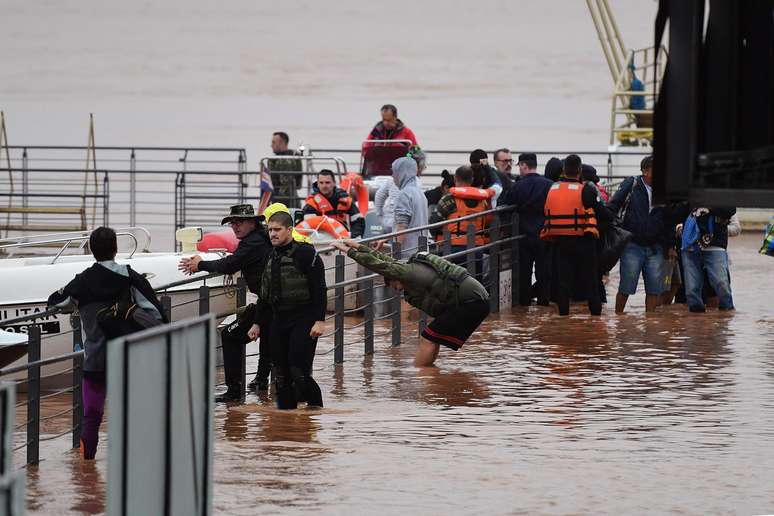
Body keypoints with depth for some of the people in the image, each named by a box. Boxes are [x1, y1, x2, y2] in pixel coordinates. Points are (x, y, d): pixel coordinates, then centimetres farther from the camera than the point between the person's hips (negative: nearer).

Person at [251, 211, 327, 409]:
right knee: (281, 372, 5)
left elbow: (319, 289, -12)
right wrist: (258, 323, 19)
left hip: (304, 320, -7)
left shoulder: (306, 253, -9)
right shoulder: (271, 258, 13)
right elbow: (264, 295, 21)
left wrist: (320, 320, -18)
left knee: (299, 370, -15)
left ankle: (315, 406, 1)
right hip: (279, 321, 7)